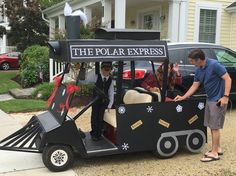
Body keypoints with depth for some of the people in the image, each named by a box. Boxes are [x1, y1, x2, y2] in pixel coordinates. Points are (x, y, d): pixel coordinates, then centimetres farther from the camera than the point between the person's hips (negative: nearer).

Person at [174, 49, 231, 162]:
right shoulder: (199, 71, 6)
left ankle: (214, 153, 6)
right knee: (211, 126, 14)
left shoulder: (214, 65, -18)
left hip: (218, 100, -8)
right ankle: (217, 148, 28)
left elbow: (227, 79, -18)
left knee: (214, 126, -4)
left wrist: (225, 96, -22)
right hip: (209, 99, 8)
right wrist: (183, 97, 10)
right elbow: (195, 86, 13)